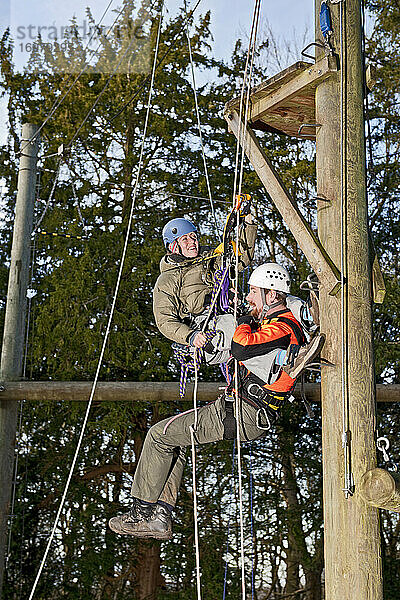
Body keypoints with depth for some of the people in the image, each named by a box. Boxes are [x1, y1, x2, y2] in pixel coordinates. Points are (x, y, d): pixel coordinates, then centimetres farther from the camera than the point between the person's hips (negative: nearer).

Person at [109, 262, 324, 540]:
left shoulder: (282, 328, -17)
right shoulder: (277, 323, 16)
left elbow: (241, 348, -32)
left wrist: (246, 320, -13)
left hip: (242, 415, -11)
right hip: (244, 412, 11)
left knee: (159, 434, -5)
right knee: (173, 438, 18)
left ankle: (142, 511, 4)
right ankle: (160, 516, 13)